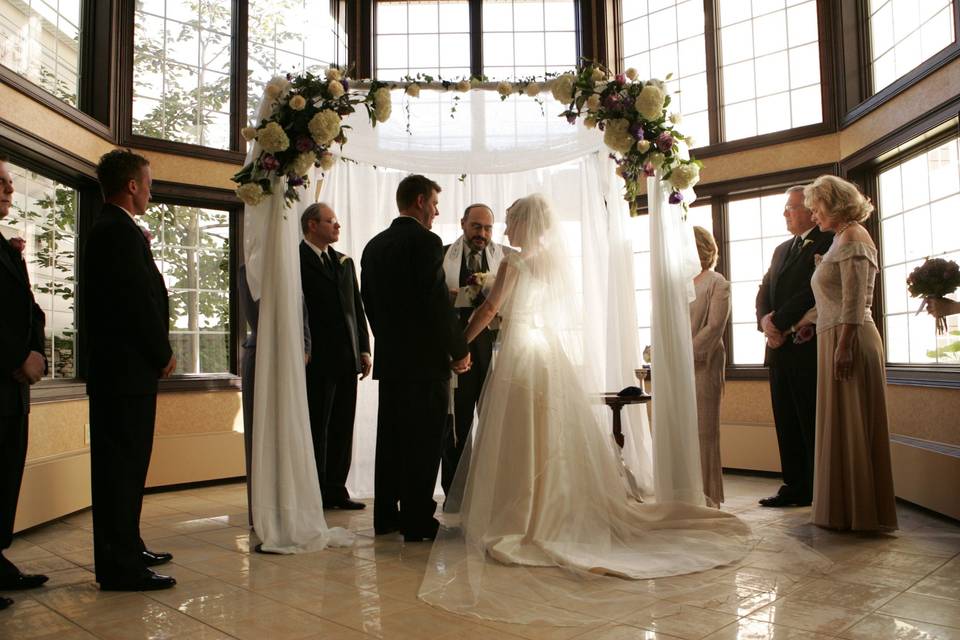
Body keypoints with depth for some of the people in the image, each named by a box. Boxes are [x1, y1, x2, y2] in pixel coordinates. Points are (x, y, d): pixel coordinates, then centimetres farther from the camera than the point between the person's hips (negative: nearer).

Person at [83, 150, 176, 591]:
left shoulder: (104, 229, 18)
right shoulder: (122, 231, -15)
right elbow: (140, 300, -18)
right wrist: (164, 353, -9)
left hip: (113, 369, 11)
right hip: (128, 368, -10)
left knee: (121, 466, 16)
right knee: (124, 466, -5)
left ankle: (125, 551, 28)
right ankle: (119, 568, 2)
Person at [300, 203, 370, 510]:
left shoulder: (345, 262, 17)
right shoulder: (296, 260, -5)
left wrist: (364, 349, 11)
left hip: (347, 358, 7)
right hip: (317, 359, -6)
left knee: (342, 427, 10)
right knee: (317, 427, 1)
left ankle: (336, 489, 20)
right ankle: (314, 493, 11)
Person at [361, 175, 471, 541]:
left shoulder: (373, 246, 12)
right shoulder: (426, 242, -12)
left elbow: (369, 301, 14)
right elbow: (438, 303, -17)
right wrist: (459, 350, -8)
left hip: (389, 359, 8)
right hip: (425, 359, -8)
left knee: (390, 438, 14)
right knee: (423, 442, 0)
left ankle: (386, 516, 22)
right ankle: (417, 522, 6)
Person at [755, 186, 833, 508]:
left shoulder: (827, 243, -5)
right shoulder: (781, 250, 21)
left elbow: (813, 290, -17)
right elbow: (764, 292, 15)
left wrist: (779, 321, -14)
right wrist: (765, 320, -5)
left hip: (808, 347, -8)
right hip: (780, 349, 8)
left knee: (812, 424, -2)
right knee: (786, 423, 10)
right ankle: (795, 487, 18)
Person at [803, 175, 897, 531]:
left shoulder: (852, 237, -10)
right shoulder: (841, 239, 20)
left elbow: (855, 299, -19)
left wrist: (844, 344, -24)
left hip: (849, 340, -10)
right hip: (835, 339, 10)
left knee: (851, 425, -3)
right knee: (843, 426, 12)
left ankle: (859, 514, 6)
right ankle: (848, 509, 21)